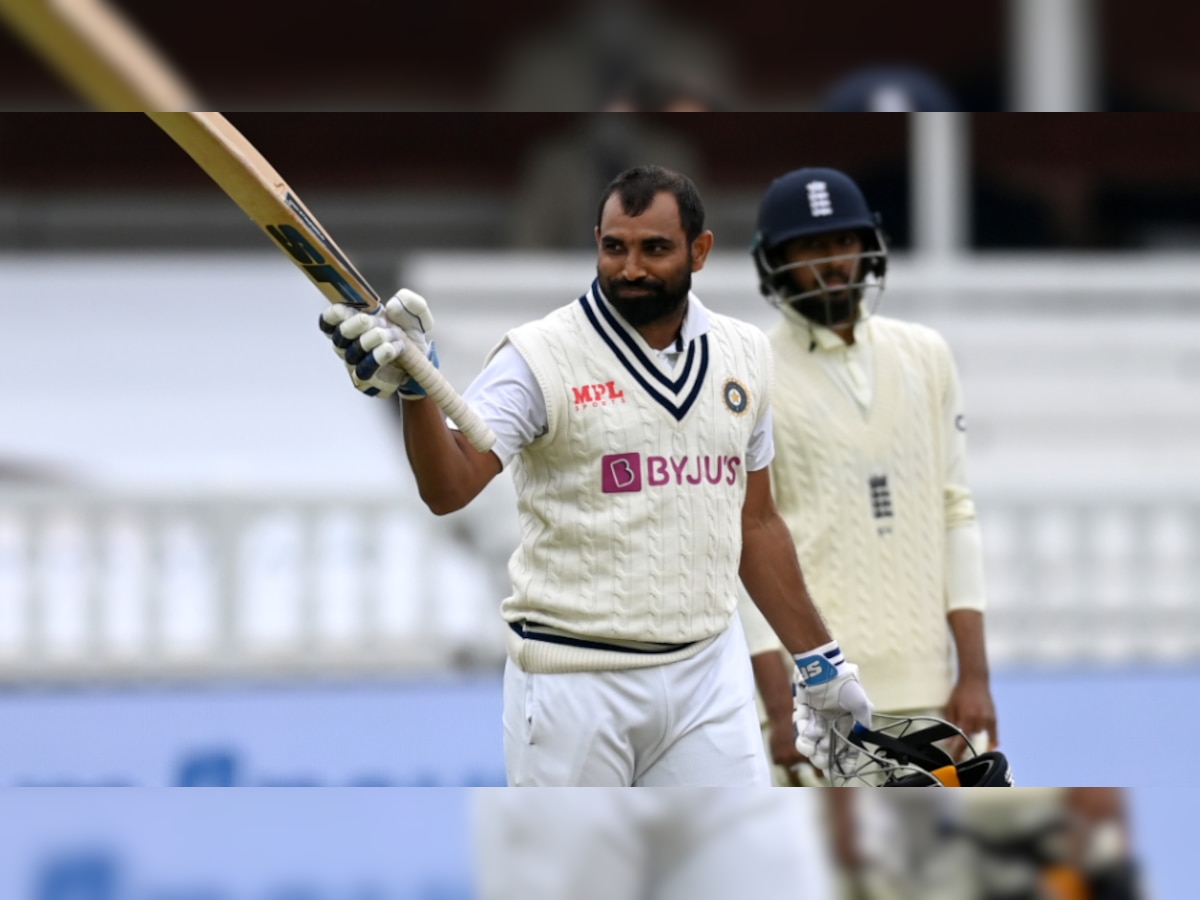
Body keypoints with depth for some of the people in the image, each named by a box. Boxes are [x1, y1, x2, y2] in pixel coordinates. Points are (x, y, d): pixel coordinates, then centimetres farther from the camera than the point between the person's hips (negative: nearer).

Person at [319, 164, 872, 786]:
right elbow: (448, 488, -21)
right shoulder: (540, 357, -8)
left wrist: (819, 662, 19)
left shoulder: (742, 355, 9)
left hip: (709, 675, 4)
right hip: (573, 682, -4)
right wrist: (414, 386, -38)